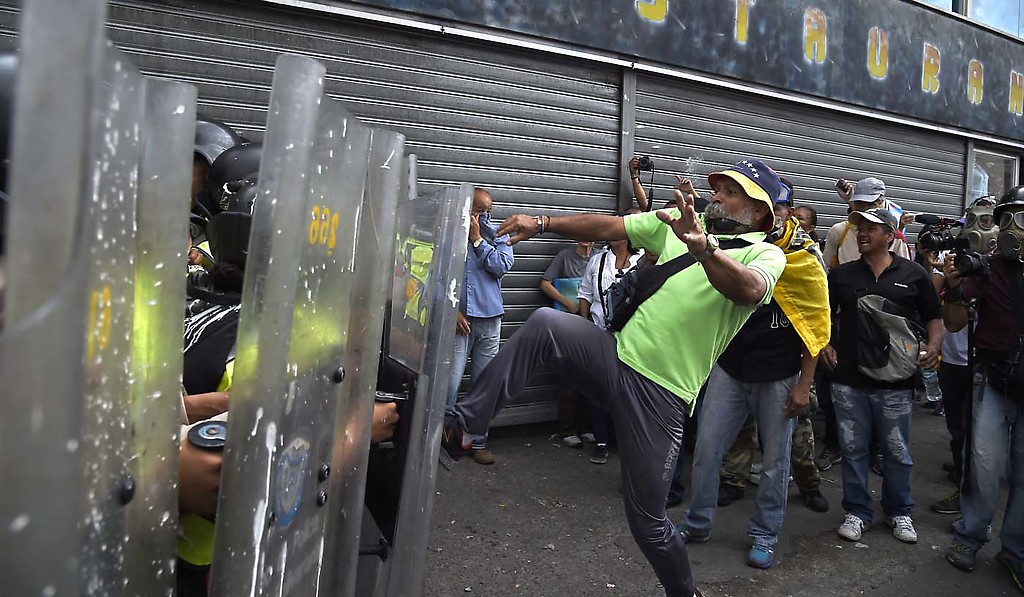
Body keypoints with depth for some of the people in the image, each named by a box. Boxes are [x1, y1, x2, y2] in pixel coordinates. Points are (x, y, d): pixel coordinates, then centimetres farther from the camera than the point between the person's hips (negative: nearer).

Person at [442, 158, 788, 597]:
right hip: (617, 356, 4)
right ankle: (461, 428, -19)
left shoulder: (766, 255, -1)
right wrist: (541, 224, -2)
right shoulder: (683, 222, 12)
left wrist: (701, 246, -43)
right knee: (546, 322, -24)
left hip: (661, 393, -4)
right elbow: (607, 227, 8)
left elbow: (747, 289, -26)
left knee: (647, 519, 2)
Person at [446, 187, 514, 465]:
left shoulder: (498, 236, 11)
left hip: (489, 319, 3)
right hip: (459, 317, -2)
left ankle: (478, 441, 17)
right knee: (450, 382, -8)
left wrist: (477, 239, -5)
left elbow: (502, 266, -6)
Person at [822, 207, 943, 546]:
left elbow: (934, 316, 10)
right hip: (848, 379, 1)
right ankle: (857, 511, 22)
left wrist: (933, 345, -8)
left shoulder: (913, 274, 5)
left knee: (897, 452, 10)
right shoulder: (842, 275, 9)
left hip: (895, 381, -1)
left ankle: (899, 511, 29)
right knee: (853, 449, 8)